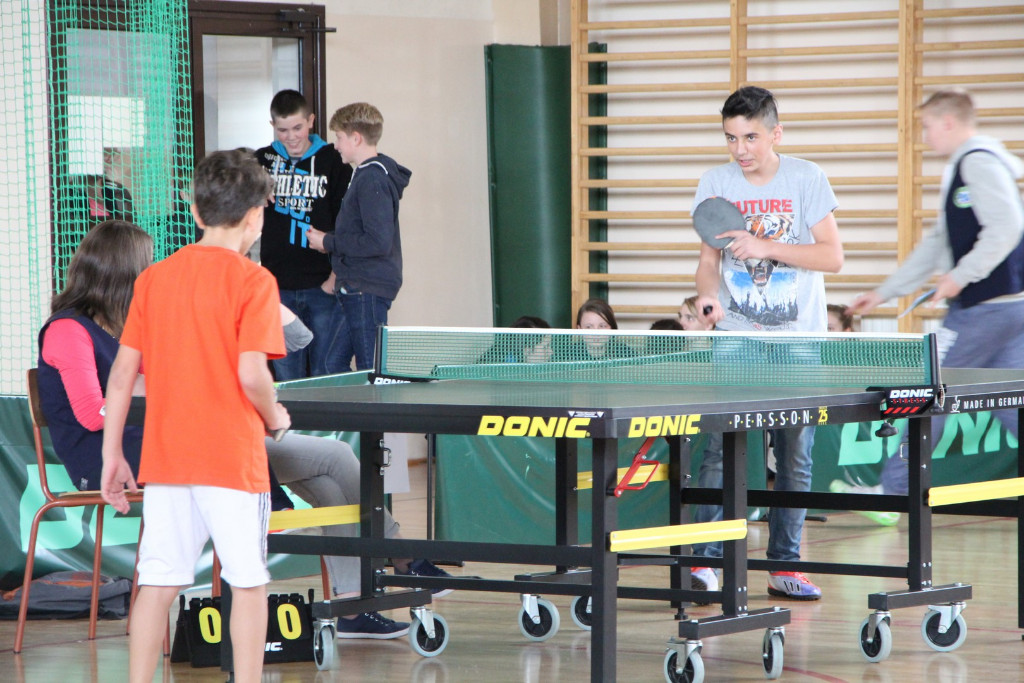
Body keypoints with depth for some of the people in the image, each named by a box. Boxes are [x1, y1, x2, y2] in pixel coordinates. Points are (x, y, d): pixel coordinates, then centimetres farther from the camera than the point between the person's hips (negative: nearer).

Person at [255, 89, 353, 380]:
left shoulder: (333, 162, 2)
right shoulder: (261, 161, 9)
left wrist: (337, 276, -4)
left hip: (324, 287, -2)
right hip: (278, 288, 2)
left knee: (329, 372, -4)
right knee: (287, 374, 3)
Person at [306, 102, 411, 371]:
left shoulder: (372, 180, -16)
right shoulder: (368, 175, 16)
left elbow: (379, 242, -23)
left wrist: (329, 243, -13)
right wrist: (330, 241, 10)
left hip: (367, 291, -11)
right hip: (359, 289, 11)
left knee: (371, 370, -7)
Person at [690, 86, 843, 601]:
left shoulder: (806, 180, -3)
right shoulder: (715, 184, 3)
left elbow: (832, 256, -7)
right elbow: (709, 258, 8)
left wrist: (765, 246, -17)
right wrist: (708, 296, -14)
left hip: (798, 344, 0)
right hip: (735, 339, 0)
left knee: (795, 458, 2)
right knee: (720, 451, -11)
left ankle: (784, 566, 10)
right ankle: (705, 561, -6)